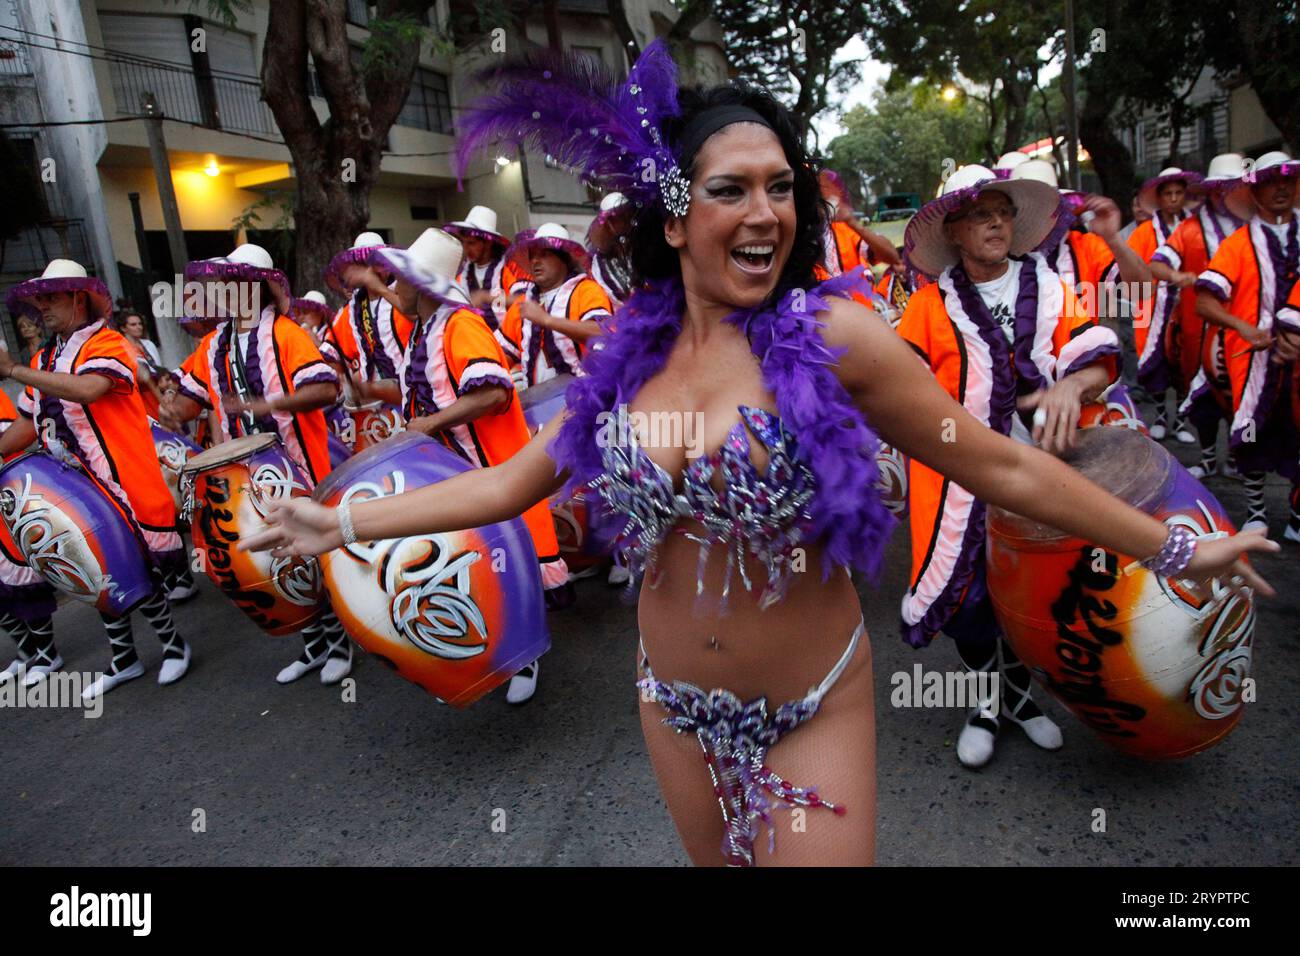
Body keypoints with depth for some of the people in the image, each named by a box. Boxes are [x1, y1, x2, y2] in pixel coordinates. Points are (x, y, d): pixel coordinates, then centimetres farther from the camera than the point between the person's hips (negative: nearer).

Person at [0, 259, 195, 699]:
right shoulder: (44, 359, 14)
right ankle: (123, 660, 28)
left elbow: (87, 389, -29)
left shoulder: (107, 344, -9)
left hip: (125, 482, -8)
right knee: (101, 574, 15)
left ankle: (173, 645, 18)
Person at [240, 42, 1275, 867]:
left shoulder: (831, 334, -16)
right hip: (675, 703, 4)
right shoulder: (632, 354, -5)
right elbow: (518, 478, 2)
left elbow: (1002, 466, -9)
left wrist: (1171, 547, -5)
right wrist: (344, 522, 4)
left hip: (812, 711, -3)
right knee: (717, 859, 25)